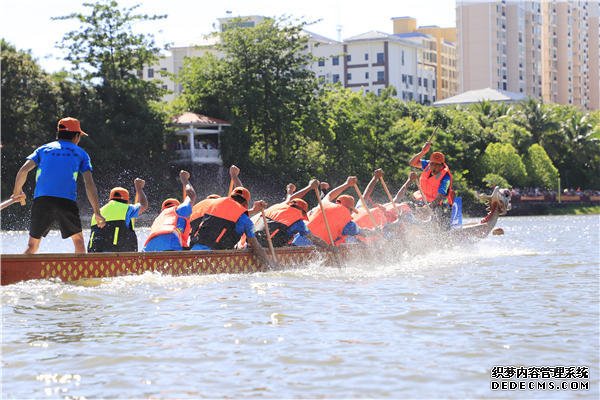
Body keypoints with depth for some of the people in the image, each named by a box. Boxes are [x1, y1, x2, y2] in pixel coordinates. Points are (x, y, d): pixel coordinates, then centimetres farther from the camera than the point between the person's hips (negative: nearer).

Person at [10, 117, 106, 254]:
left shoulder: (43, 149, 21)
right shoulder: (80, 153, 17)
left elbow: (24, 170, 6)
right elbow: (89, 184, 7)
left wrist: (17, 192, 22)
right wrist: (97, 212, 7)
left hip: (41, 200, 2)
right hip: (67, 201, -1)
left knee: (32, 245, 11)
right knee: (78, 241, 16)